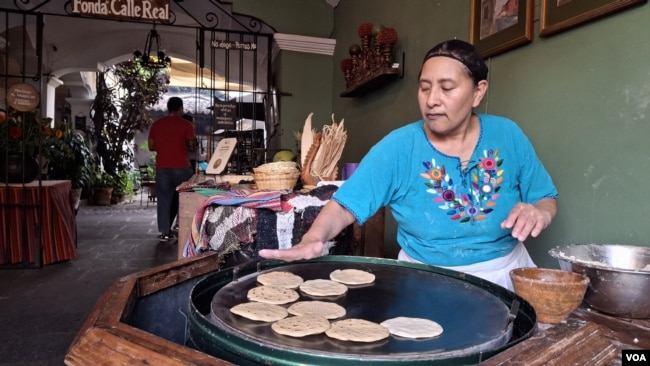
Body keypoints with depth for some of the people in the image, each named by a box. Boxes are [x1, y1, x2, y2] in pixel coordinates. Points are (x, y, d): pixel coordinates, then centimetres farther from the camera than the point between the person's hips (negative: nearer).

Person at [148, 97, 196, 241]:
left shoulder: (156, 124, 6)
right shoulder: (186, 124, -4)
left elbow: (151, 146, 9)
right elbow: (191, 146, -4)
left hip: (162, 167, 3)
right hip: (181, 167, -2)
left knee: (164, 199, 8)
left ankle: (165, 231, 8)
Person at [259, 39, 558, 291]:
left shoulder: (507, 135, -3)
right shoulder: (398, 147, -10)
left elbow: (547, 199, 6)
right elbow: (345, 206, -15)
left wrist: (539, 212, -18)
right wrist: (312, 239, -35)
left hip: (504, 272, 3)